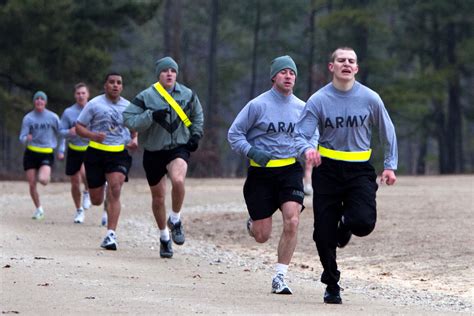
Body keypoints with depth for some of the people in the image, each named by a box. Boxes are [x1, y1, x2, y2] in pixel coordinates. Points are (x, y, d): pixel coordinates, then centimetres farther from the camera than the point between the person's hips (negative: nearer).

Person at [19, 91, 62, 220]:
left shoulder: (53, 117, -1)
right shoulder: (28, 118, 0)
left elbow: (61, 134, 10)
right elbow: (22, 137, -3)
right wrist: (26, 138, -26)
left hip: (47, 154, -2)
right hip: (31, 153, 2)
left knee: (42, 180, -24)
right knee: (32, 184, 0)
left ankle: (46, 176, 14)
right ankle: (38, 209, 21)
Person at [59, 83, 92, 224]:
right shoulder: (68, 112, -1)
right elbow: (61, 131, 2)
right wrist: (69, 132, -19)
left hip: (90, 149, -2)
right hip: (74, 150, 2)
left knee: (85, 172, -30)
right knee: (75, 183, 7)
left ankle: (87, 192, 2)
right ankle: (79, 211, 26)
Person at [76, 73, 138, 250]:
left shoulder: (128, 107, 9)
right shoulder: (95, 104, -1)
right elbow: (79, 127, 0)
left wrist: (134, 140, 1)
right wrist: (93, 135, -20)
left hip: (119, 154, 1)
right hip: (96, 153, -1)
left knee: (115, 190, -20)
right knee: (96, 200, 4)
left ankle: (111, 235, -19)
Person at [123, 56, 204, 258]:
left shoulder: (188, 95, 2)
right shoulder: (146, 97, -7)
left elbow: (197, 115, 20)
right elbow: (128, 119, -14)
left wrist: (196, 135, 6)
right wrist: (152, 116, -26)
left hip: (179, 148, 0)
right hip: (153, 152, 0)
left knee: (178, 180, -32)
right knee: (158, 197, 10)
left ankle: (175, 220, -7)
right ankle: (164, 237, 32)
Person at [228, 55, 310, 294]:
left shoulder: (301, 107, 5)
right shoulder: (257, 105, -6)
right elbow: (234, 134, -2)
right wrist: (252, 152, -17)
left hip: (291, 170, 2)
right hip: (261, 173, -2)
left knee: (291, 221, -20)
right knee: (262, 236, 2)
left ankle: (280, 277, -9)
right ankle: (253, 222, 41)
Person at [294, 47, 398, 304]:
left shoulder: (370, 99, 0)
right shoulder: (318, 100, -3)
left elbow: (387, 133, 13)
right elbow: (300, 135, -8)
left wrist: (390, 165, 8)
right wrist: (307, 149, -30)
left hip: (359, 170, 0)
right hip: (327, 170, 0)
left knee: (364, 223, -21)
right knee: (324, 235, -1)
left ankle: (346, 223, 17)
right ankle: (332, 285, 20)